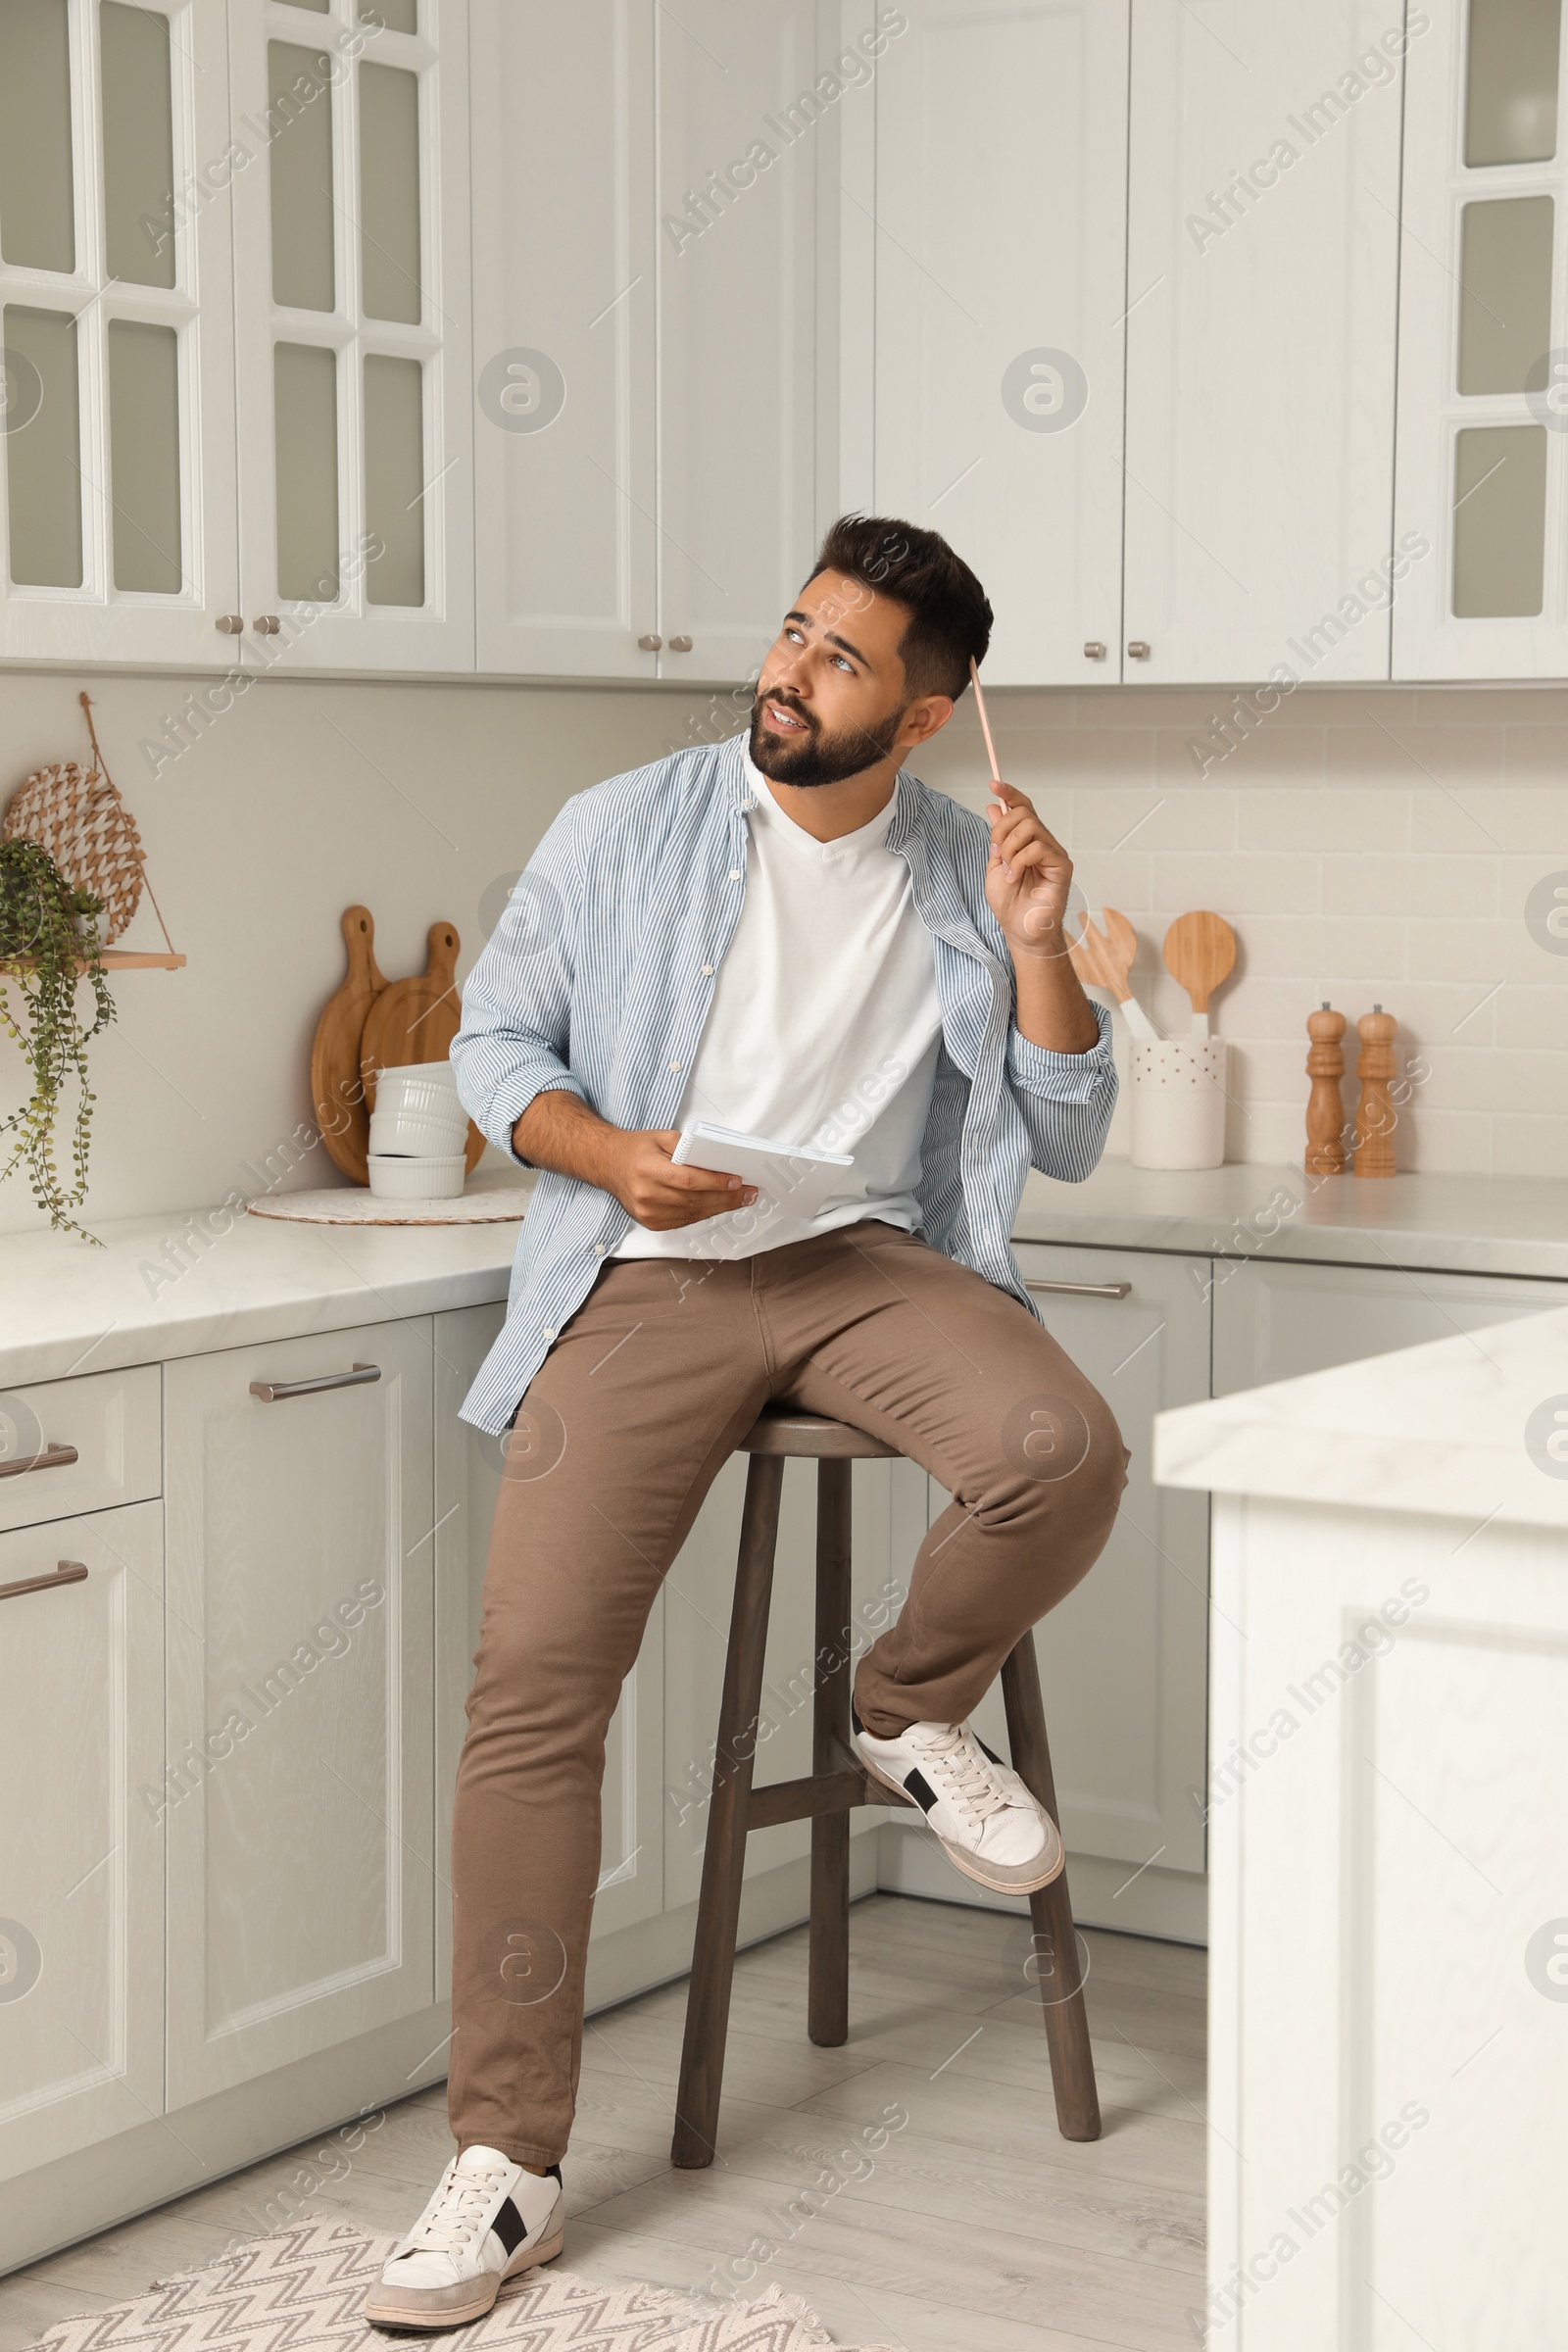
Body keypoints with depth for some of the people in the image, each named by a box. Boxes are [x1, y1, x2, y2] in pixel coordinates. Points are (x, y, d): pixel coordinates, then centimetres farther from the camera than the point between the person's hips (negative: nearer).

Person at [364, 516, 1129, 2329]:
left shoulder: (964, 875, 7)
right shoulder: (622, 833, 3)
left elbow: (1064, 1141, 8)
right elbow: (495, 1039, 10)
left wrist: (1031, 946, -7)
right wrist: (611, 1152, -9)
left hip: (870, 1258, 1)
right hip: (646, 1278, -1)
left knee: (1064, 1454, -31)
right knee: (533, 1680, -17)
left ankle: (911, 1711, 3)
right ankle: (505, 2159, -9)